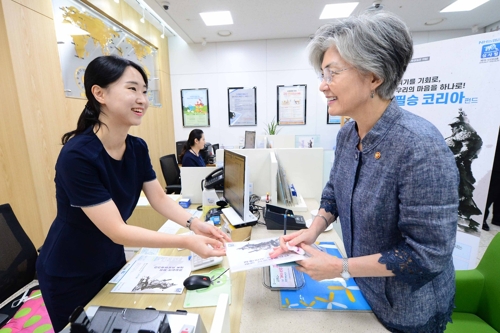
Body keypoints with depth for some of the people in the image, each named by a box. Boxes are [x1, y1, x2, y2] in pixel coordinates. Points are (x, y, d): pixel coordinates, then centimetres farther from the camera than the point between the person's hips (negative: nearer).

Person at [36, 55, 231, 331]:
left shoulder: (137, 148, -10)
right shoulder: (77, 156, -32)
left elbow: (160, 199, -7)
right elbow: (117, 231, -32)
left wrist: (194, 224, -22)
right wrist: (186, 242, -37)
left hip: (112, 261, 6)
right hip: (69, 276, -5)